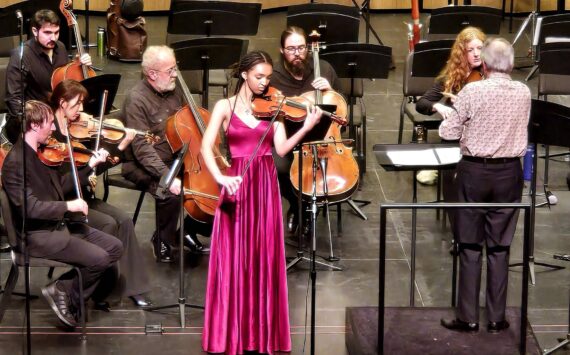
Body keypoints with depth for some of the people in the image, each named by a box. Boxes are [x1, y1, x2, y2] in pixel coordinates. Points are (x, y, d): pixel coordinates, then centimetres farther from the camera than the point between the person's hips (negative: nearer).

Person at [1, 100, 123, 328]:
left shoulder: (42, 153, 8)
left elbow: (60, 186, 16)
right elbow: (29, 207, -28)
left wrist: (90, 166, 8)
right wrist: (69, 206, -26)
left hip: (59, 224, 9)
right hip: (38, 235, -9)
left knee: (114, 247, 2)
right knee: (99, 258, -20)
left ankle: (69, 293, 7)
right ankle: (62, 291, 2)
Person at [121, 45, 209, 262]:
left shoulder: (174, 90, 4)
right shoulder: (137, 99, -19)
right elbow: (142, 148, -25)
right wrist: (166, 176, -35)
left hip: (176, 159, 8)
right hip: (144, 166, -8)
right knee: (170, 193, -32)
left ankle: (189, 232, 10)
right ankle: (163, 240, -5)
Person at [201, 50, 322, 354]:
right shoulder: (225, 107, 3)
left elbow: (281, 149, -2)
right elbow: (206, 147, -7)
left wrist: (306, 128, -17)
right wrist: (220, 177, -23)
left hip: (265, 186, 2)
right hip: (237, 184, -1)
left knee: (264, 258, 2)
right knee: (233, 259, -2)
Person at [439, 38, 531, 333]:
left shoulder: (472, 92, -13)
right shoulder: (523, 93, -2)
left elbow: (448, 133, -7)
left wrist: (454, 119, 13)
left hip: (474, 171, -2)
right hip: (509, 173, 3)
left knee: (470, 246, 6)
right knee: (499, 247, 9)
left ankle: (468, 317, 7)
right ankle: (497, 318, 11)